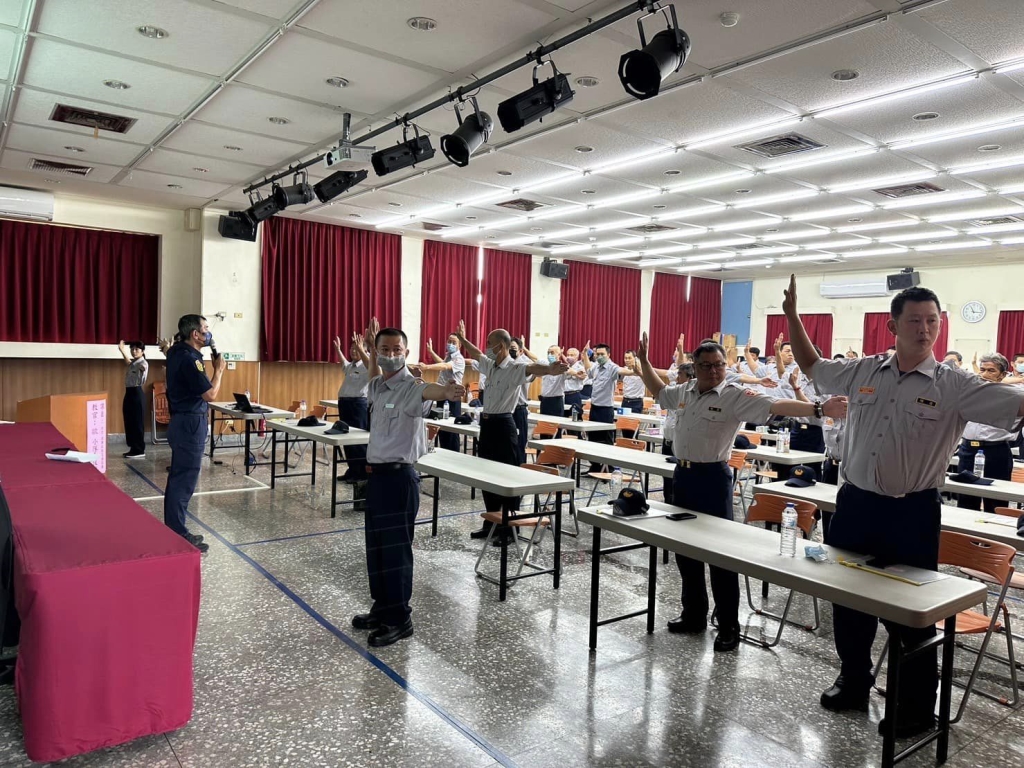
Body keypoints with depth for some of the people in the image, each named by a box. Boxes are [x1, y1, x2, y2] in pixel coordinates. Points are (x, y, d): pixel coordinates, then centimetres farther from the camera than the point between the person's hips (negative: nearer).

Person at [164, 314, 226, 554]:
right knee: (184, 482, -5)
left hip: (182, 421, 11)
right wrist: (219, 369, -8)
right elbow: (211, 394, -22)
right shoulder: (189, 359, -21)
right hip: (190, 424, -11)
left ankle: (175, 531, 24)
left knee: (178, 479, 15)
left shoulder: (177, 351, 9)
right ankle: (177, 538, 0)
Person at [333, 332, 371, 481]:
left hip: (359, 404, -9)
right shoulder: (350, 366, 18)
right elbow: (344, 363, 43)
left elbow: (372, 366, -33)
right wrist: (338, 349, 43)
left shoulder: (366, 366, -7)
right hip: (344, 403, 9)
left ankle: (363, 473, 1)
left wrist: (360, 348, -39)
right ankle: (352, 470, 21)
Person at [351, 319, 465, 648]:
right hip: (377, 473, 9)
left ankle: (400, 619, 11)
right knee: (375, 545, 16)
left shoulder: (410, 386, -17)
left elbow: (428, 391, -43)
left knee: (395, 548, -1)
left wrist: (446, 391, -64)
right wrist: (371, 349, 29)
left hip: (399, 476, -9)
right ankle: (382, 608, 31)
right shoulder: (378, 386, 9)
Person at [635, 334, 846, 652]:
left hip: (713, 477, -6)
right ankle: (693, 614, 29)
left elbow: (775, 407, -22)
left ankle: (729, 627, 11)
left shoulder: (735, 396, -11)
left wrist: (817, 409, -34)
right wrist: (644, 361, 25)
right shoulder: (683, 392, 8)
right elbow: (659, 391, 28)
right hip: (682, 474, 7)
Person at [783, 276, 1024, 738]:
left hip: (912, 512, -4)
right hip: (855, 503, 4)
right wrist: (792, 316, 8)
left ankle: (917, 708, 26)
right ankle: (853, 683, 37)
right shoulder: (862, 373, 2)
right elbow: (810, 366, 15)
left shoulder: (955, 388, -8)